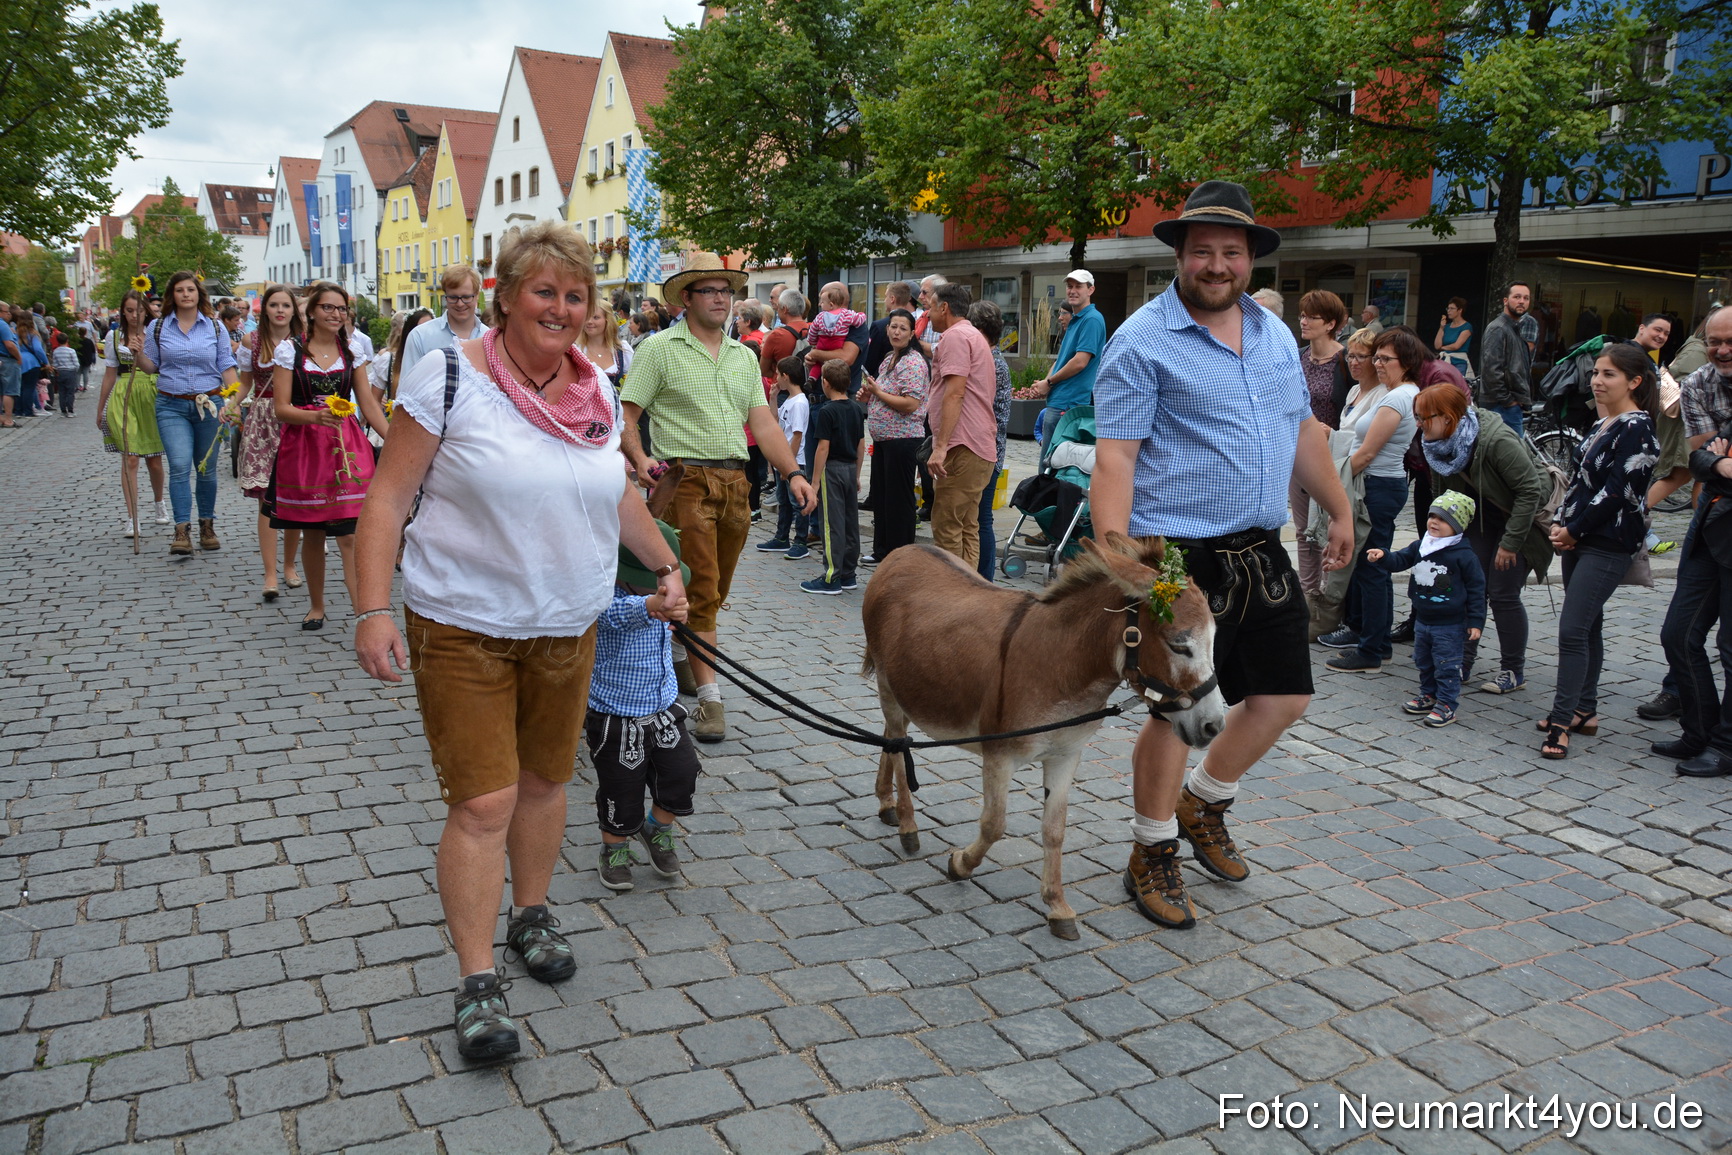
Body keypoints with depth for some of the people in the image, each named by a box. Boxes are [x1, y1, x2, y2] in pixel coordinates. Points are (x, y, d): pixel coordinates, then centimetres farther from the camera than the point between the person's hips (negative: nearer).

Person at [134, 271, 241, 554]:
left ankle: (207, 526, 22)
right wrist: (139, 354, -10)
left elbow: (227, 367, 3)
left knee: (206, 467, 9)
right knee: (179, 466, -13)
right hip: (171, 406, 0)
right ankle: (182, 530, -12)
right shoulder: (158, 327, 6)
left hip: (209, 404, 1)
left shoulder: (215, 328, 5)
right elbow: (152, 366, 11)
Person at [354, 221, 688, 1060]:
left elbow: (616, 494, 20)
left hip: (569, 625, 5)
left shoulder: (596, 390, 5)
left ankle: (531, 916, 37)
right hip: (463, 627, -5)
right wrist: (374, 610, -18)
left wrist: (664, 563, 22)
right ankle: (477, 982, 6)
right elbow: (389, 497, -12)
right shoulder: (448, 377, -12)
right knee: (483, 801, -6)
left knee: (546, 777, 15)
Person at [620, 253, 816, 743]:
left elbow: (762, 423, 13)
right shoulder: (660, 350, 1)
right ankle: (709, 698, -5)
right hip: (686, 479, -5)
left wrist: (793, 473, 2)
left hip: (735, 482, 6)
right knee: (700, 591, -8)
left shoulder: (744, 356, 17)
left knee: (715, 592, 11)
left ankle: (681, 663, 28)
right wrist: (639, 459, -19)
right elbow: (626, 415, -2)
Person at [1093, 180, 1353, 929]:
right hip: (1179, 556, -7)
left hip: (1260, 553, 7)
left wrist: (1339, 510, 26)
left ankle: (1203, 804, 36)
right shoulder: (1143, 341, -9)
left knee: (1284, 698, 12)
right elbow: (1115, 457, -15)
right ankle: (1152, 856, 21)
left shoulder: (1274, 333, 13)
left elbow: (1303, 430, 24)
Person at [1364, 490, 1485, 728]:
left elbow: (1476, 589, -10)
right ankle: (1429, 695, 36)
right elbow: (1399, 561, 4)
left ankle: (1447, 705, 10)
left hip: (1450, 625, -7)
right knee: (1423, 662, 20)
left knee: (1447, 666, 1)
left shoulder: (1463, 556, -15)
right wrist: (1382, 557, -20)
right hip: (1422, 621, 7)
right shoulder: (1420, 547, 1)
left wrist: (1476, 621, -10)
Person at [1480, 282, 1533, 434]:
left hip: (1513, 403, 10)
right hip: (1503, 405, -10)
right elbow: (1491, 369, -21)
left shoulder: (1516, 328, 20)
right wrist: (1507, 400, -18)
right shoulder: (1497, 328, -12)